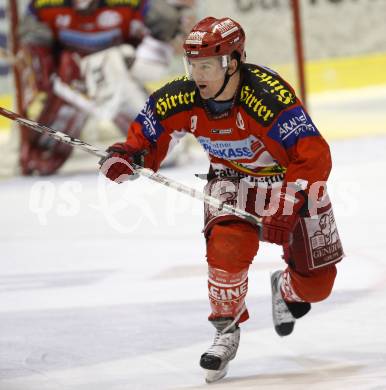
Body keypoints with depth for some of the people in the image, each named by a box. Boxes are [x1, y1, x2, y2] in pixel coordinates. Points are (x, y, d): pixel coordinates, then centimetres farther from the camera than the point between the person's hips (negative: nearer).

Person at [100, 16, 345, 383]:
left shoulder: (269, 96, -37)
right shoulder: (182, 98, -22)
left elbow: (314, 157, -37)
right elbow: (146, 135, -5)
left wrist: (287, 206, -45)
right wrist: (124, 155, -26)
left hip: (290, 180, -2)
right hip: (232, 179, 2)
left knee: (316, 281, -1)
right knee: (227, 246, -27)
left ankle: (287, 289, 36)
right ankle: (226, 332, -8)